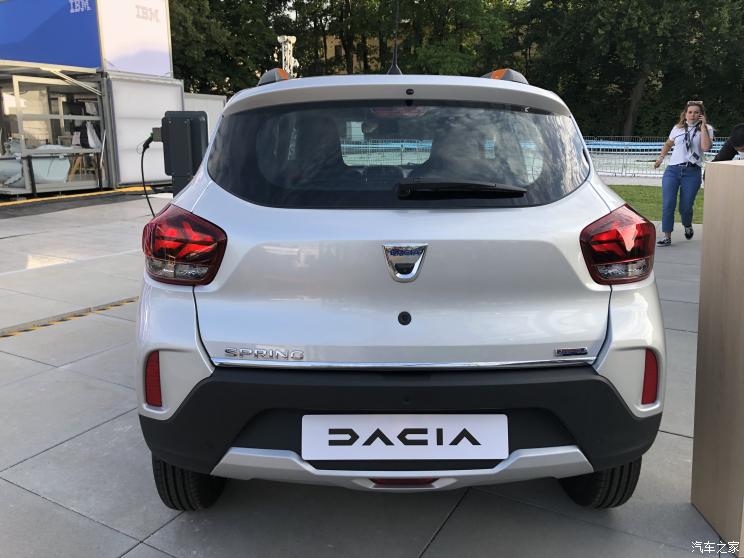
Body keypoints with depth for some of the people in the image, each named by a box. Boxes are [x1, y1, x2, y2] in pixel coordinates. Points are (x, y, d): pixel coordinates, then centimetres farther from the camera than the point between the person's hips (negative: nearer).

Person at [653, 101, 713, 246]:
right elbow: (668, 143, 31)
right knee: (667, 204, -8)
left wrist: (703, 126, -11)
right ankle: (667, 237, -2)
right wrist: (661, 157, 21)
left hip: (692, 172, -2)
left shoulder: (706, 129, 4)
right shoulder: (677, 128, 12)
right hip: (672, 170, 2)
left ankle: (687, 226, 32)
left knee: (685, 207, -1)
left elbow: (705, 147, -15)